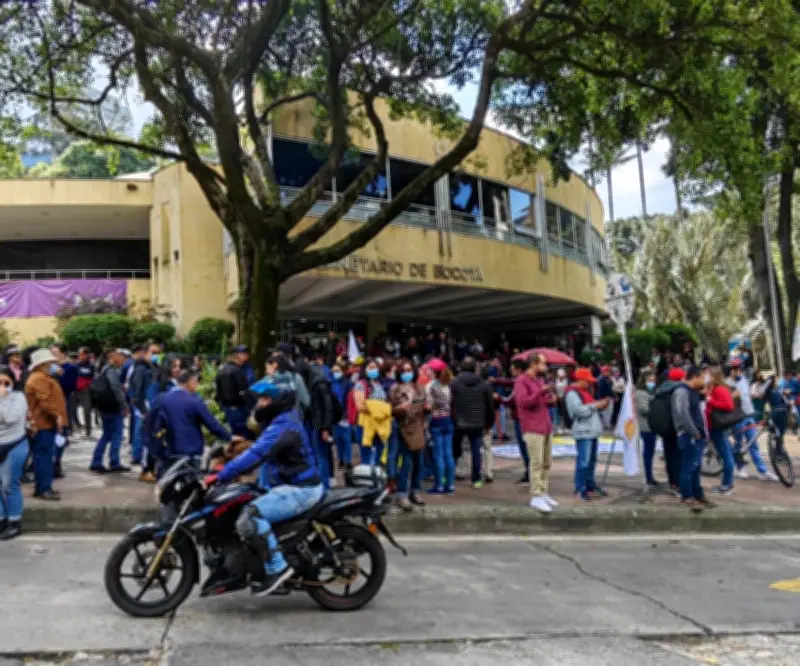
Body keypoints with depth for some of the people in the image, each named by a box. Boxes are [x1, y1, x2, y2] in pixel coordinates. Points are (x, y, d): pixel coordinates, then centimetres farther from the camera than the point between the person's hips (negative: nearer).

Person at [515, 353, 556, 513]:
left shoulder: (540, 380, 19)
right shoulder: (521, 381, -8)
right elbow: (523, 402, -20)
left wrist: (550, 399, 5)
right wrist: (541, 392, -28)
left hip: (546, 427, 8)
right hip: (533, 428, -8)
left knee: (547, 463, 9)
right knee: (537, 463, -10)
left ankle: (543, 493, 16)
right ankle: (536, 496, -7)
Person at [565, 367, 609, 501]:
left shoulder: (585, 391, 20)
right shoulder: (572, 393, -11)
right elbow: (580, 410, -21)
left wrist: (600, 405, 8)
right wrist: (595, 405, -14)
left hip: (592, 431, 10)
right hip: (583, 432, -10)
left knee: (592, 461, 15)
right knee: (583, 461, -10)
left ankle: (590, 486, 24)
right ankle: (580, 490, -5)